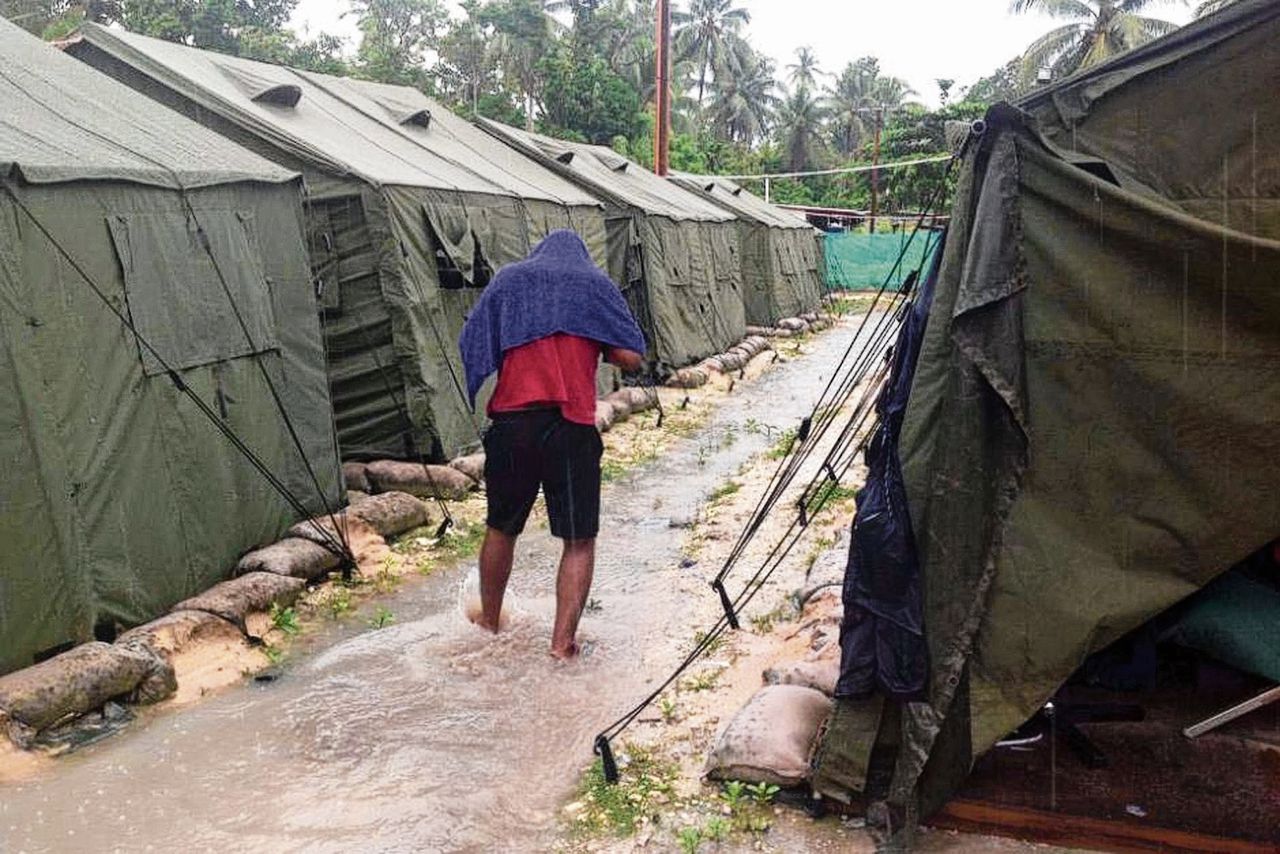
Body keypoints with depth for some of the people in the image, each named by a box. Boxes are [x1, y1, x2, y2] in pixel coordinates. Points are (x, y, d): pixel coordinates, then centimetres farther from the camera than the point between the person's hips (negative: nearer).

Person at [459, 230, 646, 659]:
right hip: (573, 427, -2)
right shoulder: (596, 284, 8)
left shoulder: (508, 279, 12)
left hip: (511, 423, 3)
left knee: (501, 528, 20)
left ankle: (489, 621, 37)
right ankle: (563, 640, 5)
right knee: (579, 540, 8)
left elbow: (470, 347, 8)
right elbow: (632, 359, 1)